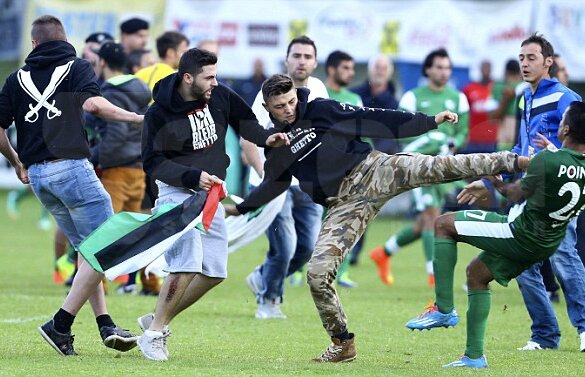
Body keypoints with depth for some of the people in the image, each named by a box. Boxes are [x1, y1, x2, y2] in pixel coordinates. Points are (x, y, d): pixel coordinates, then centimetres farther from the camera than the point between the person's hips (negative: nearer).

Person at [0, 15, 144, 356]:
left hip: (37, 175, 6)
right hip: (71, 167, -6)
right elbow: (92, 103, -16)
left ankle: (106, 324, 7)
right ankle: (61, 324, -9)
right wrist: (137, 118, -8)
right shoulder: (77, 67, 3)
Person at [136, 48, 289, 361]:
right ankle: (153, 333, -8)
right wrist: (193, 176, -25)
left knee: (214, 271, 4)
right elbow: (153, 162, -14)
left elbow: (243, 120, 14)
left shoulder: (220, 97, -3)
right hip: (177, 193, -7)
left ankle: (157, 320, 19)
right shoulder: (160, 113, -17)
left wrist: (266, 137, -5)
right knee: (187, 265, -22)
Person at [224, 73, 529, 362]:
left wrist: (430, 121, -2)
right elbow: (274, 184, 28)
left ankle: (512, 161, -20)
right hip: (344, 205, 3)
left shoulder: (320, 110, 1)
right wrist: (239, 208, 26)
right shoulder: (275, 145, 10)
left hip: (371, 171, -3)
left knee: (436, 167, -25)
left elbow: (373, 121, 0)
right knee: (318, 273, -10)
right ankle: (342, 344, 6)